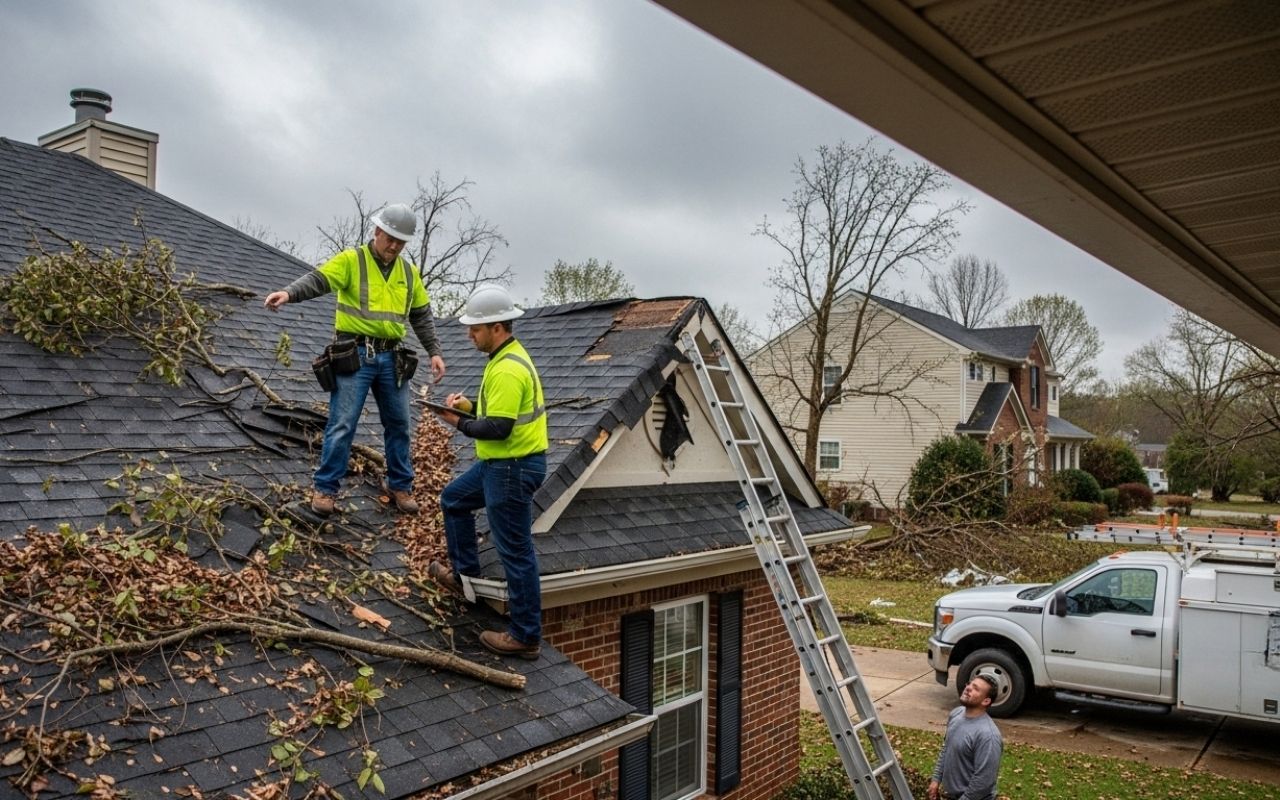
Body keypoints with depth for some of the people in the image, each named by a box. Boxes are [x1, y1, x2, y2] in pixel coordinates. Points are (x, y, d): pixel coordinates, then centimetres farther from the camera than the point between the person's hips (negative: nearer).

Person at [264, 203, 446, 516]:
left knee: (398, 424, 12)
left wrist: (435, 352, 9)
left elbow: (422, 316, 16)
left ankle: (400, 485, 26)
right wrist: (288, 293, -39)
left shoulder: (409, 272, 10)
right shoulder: (351, 260, -5)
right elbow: (317, 280, -20)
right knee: (342, 425, -4)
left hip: (391, 358, 5)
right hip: (354, 355, -5)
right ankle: (326, 488, 9)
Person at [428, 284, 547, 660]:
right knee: (453, 499, 27)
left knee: (515, 552, -2)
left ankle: (526, 637, 8)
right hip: (499, 463, 11)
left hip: (513, 468, -11)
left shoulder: (507, 369, -23)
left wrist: (460, 424, -10)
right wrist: (470, 404, 8)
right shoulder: (511, 356, 10)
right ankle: (465, 574, 40)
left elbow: (498, 428, -26)